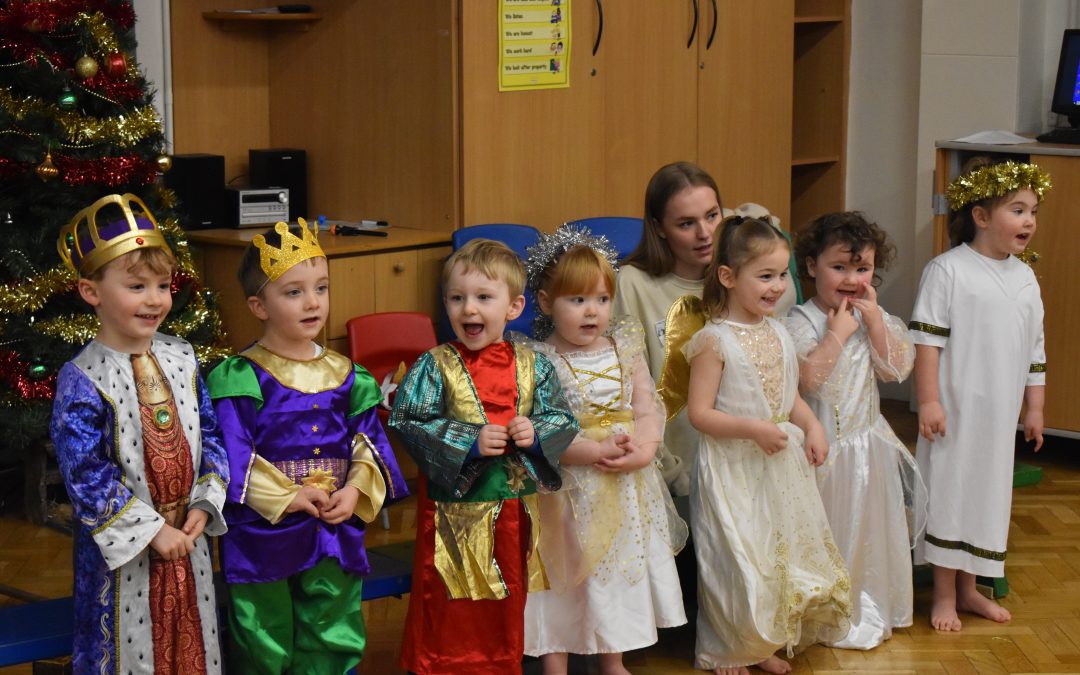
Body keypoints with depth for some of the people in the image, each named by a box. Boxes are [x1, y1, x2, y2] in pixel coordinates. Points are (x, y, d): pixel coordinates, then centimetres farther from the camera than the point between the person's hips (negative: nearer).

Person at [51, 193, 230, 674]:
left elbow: (210, 433, 7)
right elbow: (86, 474, -18)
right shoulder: (81, 380, -16)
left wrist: (204, 504, -6)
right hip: (122, 547, -5)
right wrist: (150, 530, -18)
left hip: (188, 534, 5)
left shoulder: (180, 358, 1)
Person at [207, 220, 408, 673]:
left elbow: (368, 442, 7)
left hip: (335, 534, 4)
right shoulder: (239, 379, -9)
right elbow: (233, 453, -15)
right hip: (263, 534, -4)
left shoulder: (345, 376, 6)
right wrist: (287, 498, -18)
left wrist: (356, 491, -9)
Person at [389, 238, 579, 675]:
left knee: (506, 615, 16)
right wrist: (469, 442, -20)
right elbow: (408, 426, -12)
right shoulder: (434, 368, -7)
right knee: (449, 614, 5)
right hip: (454, 513, -3)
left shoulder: (532, 366, 1)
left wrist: (537, 434, -16)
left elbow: (564, 420, 5)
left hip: (515, 514, 3)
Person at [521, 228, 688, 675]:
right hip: (569, 490, -5)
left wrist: (643, 449, -18)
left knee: (620, 572, 16)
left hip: (627, 488, 5)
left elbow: (648, 407, 1)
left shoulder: (625, 349, 5)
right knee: (565, 579, 3)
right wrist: (595, 451, -23)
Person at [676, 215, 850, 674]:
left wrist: (812, 427, -2)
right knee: (736, 560, 0)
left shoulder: (779, 334, 6)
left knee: (781, 552, 14)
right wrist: (753, 429, -25)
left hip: (781, 465, 7)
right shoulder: (714, 340, -15)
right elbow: (698, 412, -17)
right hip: (732, 468, -7)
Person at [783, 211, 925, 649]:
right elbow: (807, 379, -26)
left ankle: (872, 611, 32)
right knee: (827, 534, 3)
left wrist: (874, 320, -13)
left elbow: (897, 369, -4)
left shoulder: (875, 318, 4)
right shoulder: (800, 323, -15)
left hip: (869, 443, 6)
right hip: (824, 445, -6)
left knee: (872, 527, 16)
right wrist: (837, 333, -22)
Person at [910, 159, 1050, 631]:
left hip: (1000, 414, 6)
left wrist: (1034, 407, 14)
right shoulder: (948, 270, -10)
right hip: (955, 409, -6)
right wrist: (928, 400, -17)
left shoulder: (1025, 279, 9)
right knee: (949, 492, 1)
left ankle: (968, 588, 27)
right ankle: (944, 595, 13)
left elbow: (1034, 349, 14)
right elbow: (926, 339, -13)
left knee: (987, 495, 13)